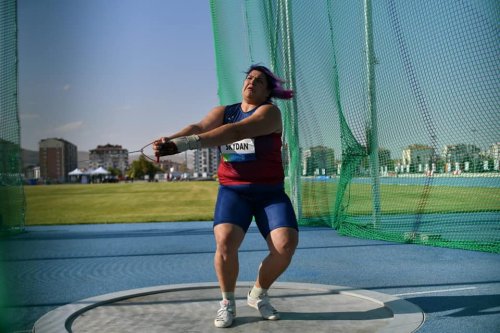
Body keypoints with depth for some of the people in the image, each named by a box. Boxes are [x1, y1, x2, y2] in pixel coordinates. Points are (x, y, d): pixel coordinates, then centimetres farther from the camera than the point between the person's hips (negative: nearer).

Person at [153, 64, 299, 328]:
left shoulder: (270, 112, -8)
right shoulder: (223, 112, 7)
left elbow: (236, 132, -27)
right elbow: (198, 128, -13)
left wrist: (185, 143, -38)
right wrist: (170, 139, -37)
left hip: (270, 193, -1)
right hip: (233, 191, 1)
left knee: (286, 244, -20)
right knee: (225, 241, -24)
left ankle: (258, 294, 10)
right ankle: (227, 302, 2)